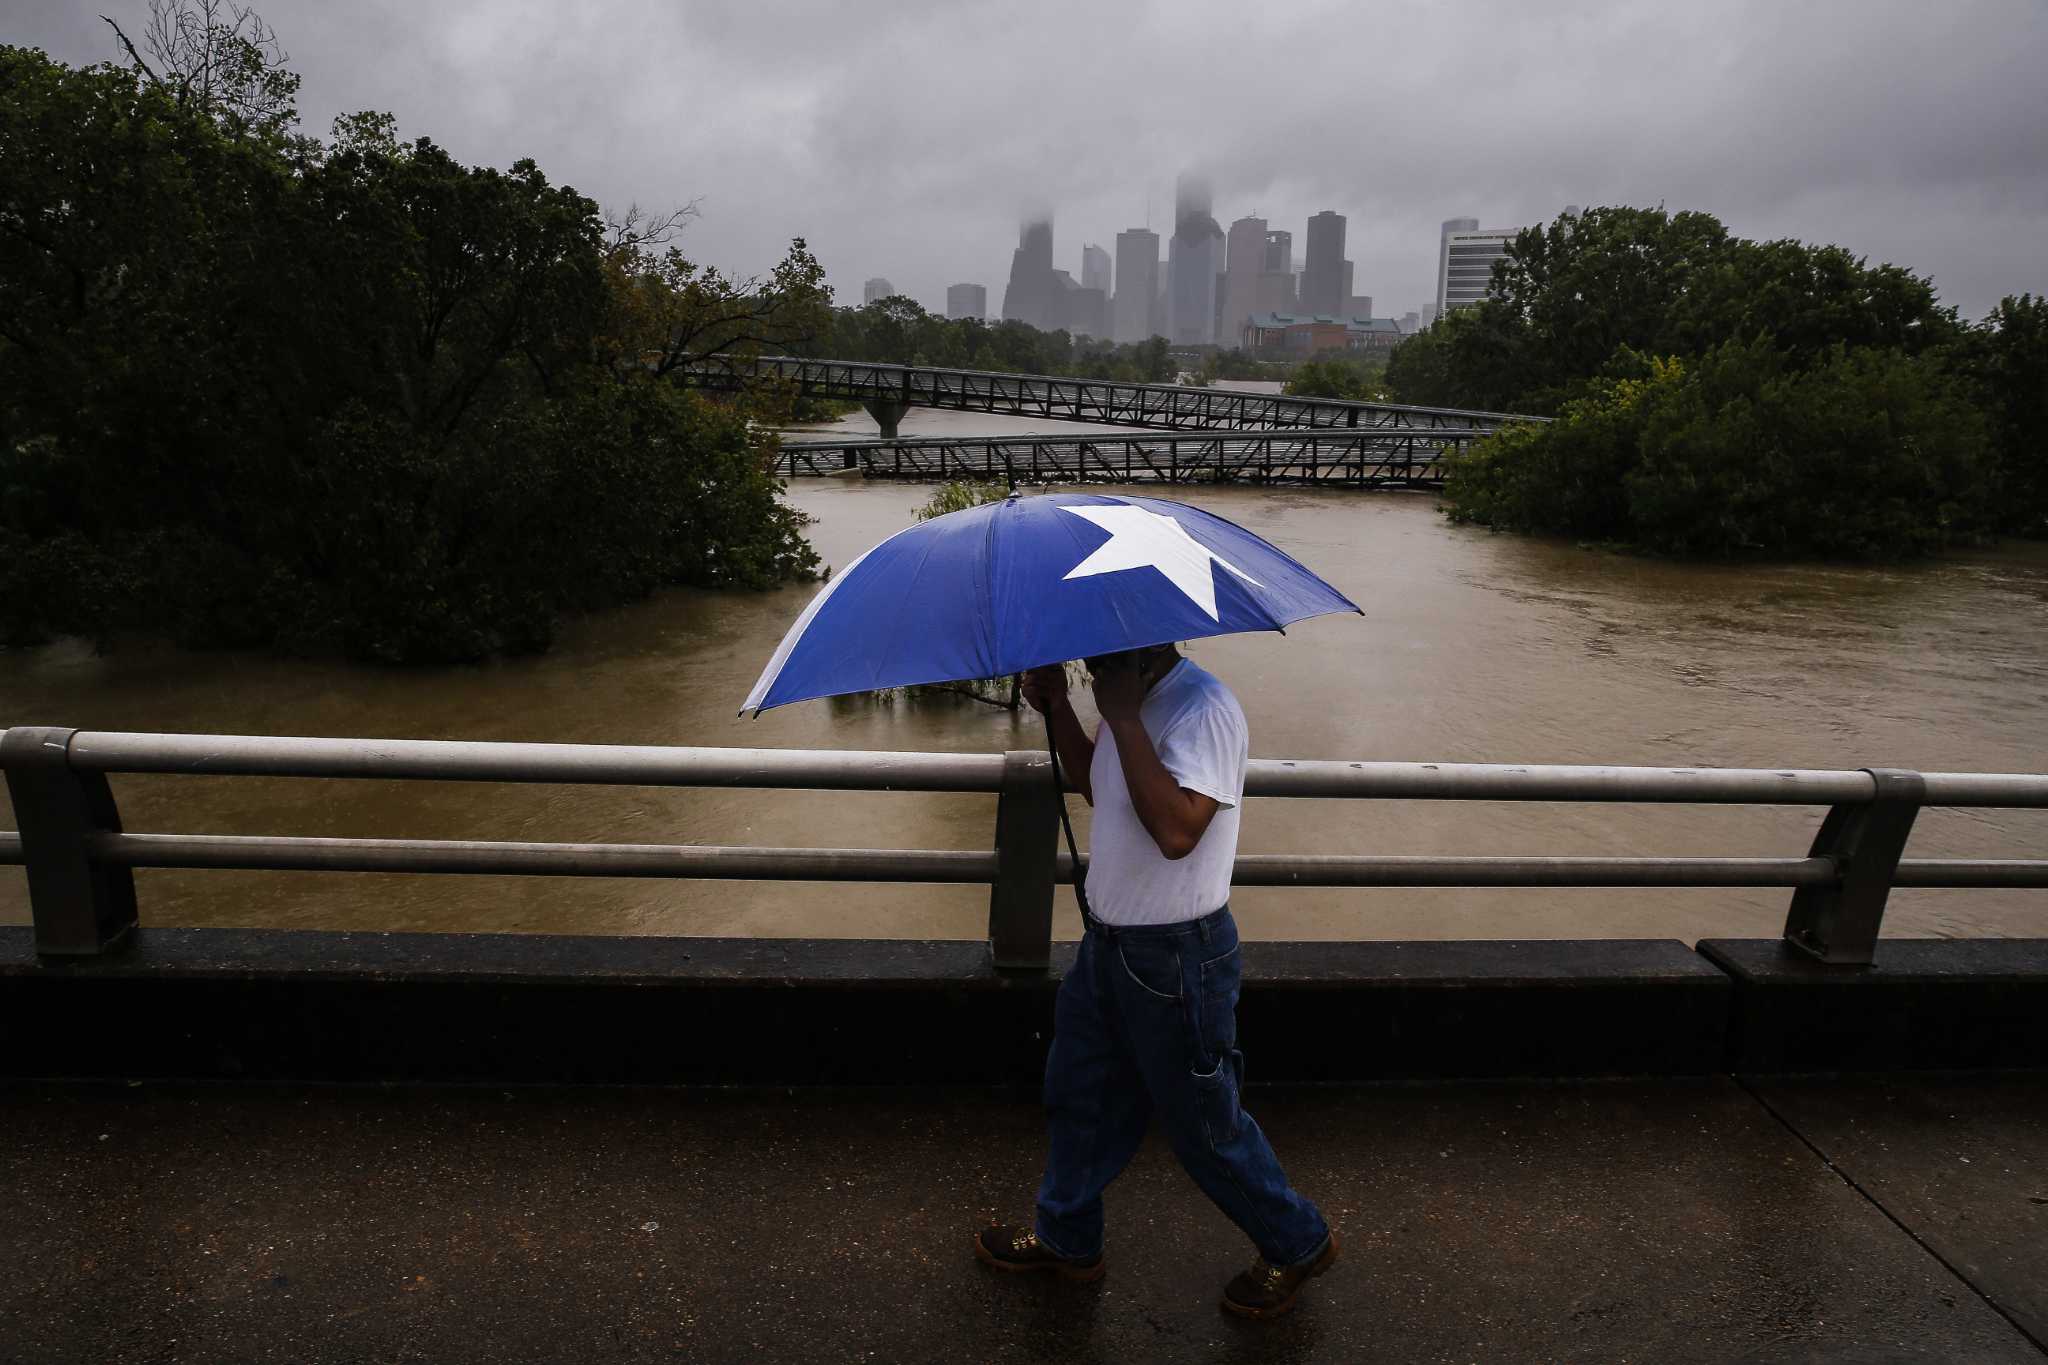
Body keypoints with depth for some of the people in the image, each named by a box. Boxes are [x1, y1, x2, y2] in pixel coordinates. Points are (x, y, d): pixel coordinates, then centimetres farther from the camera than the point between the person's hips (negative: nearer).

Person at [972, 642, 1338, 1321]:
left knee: (1203, 1121, 10)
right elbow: (1094, 784, 17)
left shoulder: (1204, 708, -26)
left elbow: (1177, 830, -37)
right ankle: (1067, 1240, 45)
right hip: (1109, 939, 9)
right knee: (1079, 1093, 22)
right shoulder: (1135, 696, 2)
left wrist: (1122, 716, -32)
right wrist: (1058, 706, 1)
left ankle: (1297, 1244, 36)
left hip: (1175, 958, -9)